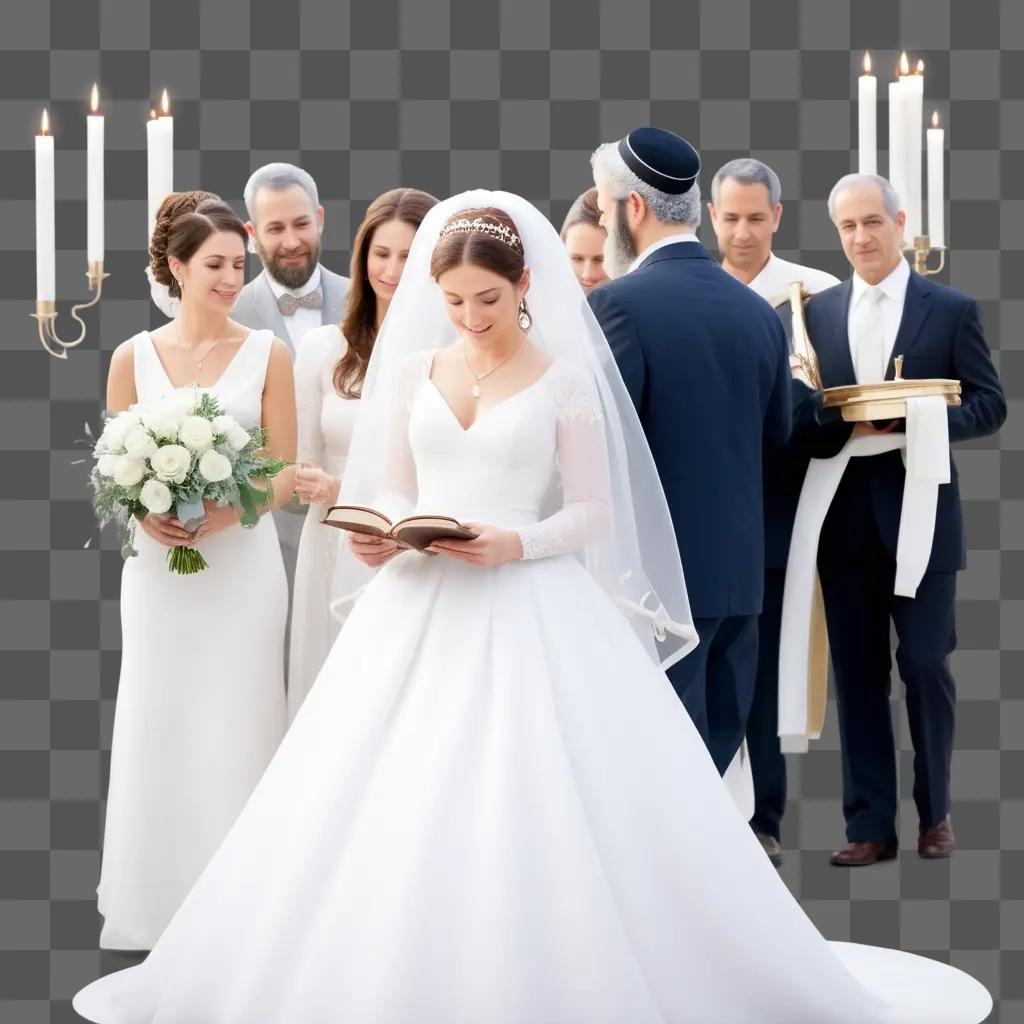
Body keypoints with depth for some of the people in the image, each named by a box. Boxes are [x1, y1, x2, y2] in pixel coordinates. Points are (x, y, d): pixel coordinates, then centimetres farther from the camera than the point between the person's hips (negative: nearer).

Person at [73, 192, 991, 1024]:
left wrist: (519, 544, -19)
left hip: (530, 617, -4)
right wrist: (380, 536, -9)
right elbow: (394, 492, 13)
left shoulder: (564, 378, 0)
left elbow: (592, 512, -2)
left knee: (539, 814, -8)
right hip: (421, 614, 4)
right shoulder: (414, 371, 11)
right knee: (392, 810, 0)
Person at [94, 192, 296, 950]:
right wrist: (145, 513, -15)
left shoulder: (268, 355, 0)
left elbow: (286, 471, 0)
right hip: (159, 566, 1)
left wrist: (226, 512, -17)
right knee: (157, 725, 4)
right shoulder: (133, 358, 4)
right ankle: (158, 905, 15)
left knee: (236, 728, 2)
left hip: (244, 564, -1)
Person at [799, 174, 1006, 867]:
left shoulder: (952, 309, 0)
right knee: (858, 673, 5)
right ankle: (871, 824, 11)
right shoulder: (819, 311, 9)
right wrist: (842, 421, -11)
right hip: (846, 521, 3)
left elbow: (989, 407, -3)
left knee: (926, 666, 1)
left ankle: (935, 812, 20)